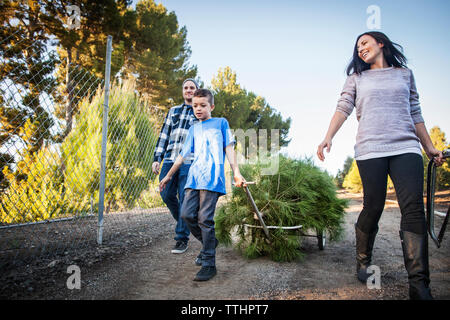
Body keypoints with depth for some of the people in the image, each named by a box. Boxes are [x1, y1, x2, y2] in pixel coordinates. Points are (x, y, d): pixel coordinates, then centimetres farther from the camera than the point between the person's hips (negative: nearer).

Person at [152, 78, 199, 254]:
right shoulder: (173, 111, 19)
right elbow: (164, 135, 16)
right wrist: (156, 158, 8)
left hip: (189, 162, -3)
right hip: (169, 159, 4)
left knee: (184, 199, -5)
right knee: (167, 195, 2)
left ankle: (182, 239, 5)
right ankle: (182, 222, 28)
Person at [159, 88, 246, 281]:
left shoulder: (221, 123, 12)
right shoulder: (193, 129, 23)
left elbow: (229, 148, 6)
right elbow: (183, 155, 26)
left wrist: (236, 173, -5)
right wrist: (168, 176, 27)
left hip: (212, 177, -5)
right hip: (194, 177, 5)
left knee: (205, 219, -10)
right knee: (186, 214, -3)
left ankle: (209, 264, -1)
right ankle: (209, 242, 21)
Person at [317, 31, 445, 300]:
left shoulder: (404, 74, 21)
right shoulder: (356, 78, 18)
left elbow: (415, 113, 21)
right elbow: (343, 108, 4)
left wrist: (429, 147, 19)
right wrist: (328, 137, -11)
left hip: (406, 147, 1)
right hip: (370, 149, -1)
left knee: (414, 207, -13)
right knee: (374, 207, -4)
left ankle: (419, 284, -12)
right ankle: (363, 262, 20)